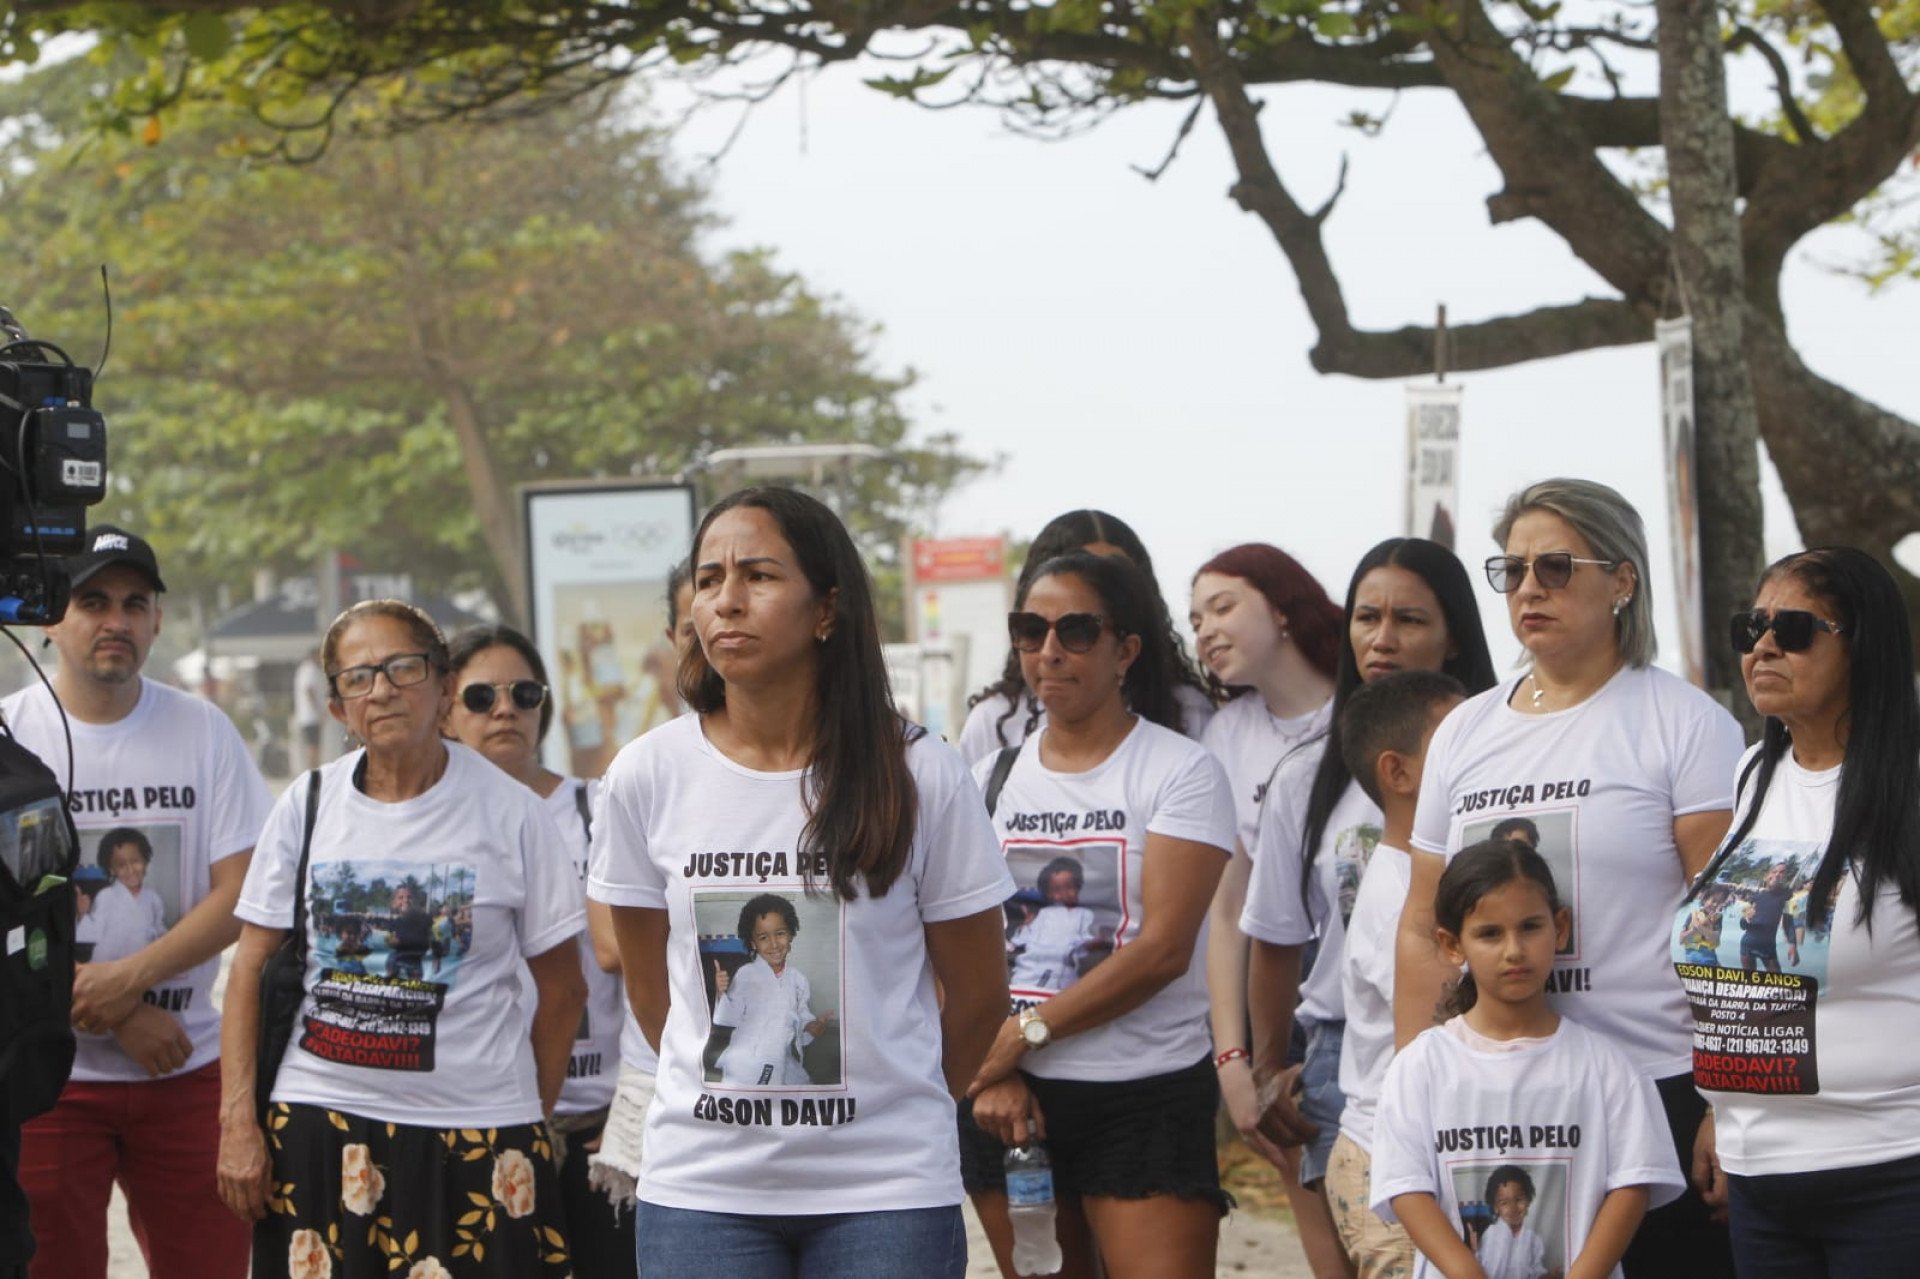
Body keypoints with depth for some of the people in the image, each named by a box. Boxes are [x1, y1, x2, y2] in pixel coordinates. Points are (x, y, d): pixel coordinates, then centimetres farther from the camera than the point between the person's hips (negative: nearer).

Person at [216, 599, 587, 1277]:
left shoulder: (510, 812, -1)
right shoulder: (309, 804, 4)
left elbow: (561, 987, 4)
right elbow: (252, 966, 7)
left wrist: (531, 1120, 2)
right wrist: (238, 1119, 1)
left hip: (475, 1127, -2)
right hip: (320, 1120, 2)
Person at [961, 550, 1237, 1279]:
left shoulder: (1182, 773, -3)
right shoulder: (992, 779, 11)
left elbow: (1164, 947, -12)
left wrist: (1028, 1031, -14)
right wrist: (991, 1068, -9)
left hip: (1146, 1097, -4)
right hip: (1007, 1100, 4)